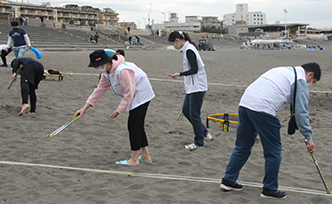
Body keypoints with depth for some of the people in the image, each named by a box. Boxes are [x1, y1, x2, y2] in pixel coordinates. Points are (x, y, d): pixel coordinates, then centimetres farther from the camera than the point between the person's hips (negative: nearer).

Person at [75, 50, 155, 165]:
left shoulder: (122, 70, -29)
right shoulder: (107, 73, 2)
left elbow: (129, 93, -26)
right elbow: (100, 90, 7)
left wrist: (119, 111, -19)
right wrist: (84, 108, 5)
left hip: (141, 95, -10)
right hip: (135, 97, 10)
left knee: (134, 126, -9)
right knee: (137, 126, 13)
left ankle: (134, 159, -1)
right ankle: (145, 156, 22)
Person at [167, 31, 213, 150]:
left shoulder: (189, 50, -17)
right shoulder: (188, 49, 13)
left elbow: (194, 69, -22)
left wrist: (179, 74, -27)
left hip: (197, 88, -10)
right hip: (192, 87, 10)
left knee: (194, 114, -3)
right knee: (186, 110, 13)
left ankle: (198, 142, 9)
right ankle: (205, 133, 21)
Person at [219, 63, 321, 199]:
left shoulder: (284, 70, 29)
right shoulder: (300, 80, 3)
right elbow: (301, 112, -2)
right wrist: (309, 138, 6)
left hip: (244, 102, 9)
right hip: (262, 110, -9)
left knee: (242, 147, 19)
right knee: (273, 152, 6)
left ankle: (228, 181, 26)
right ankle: (270, 190, 17)